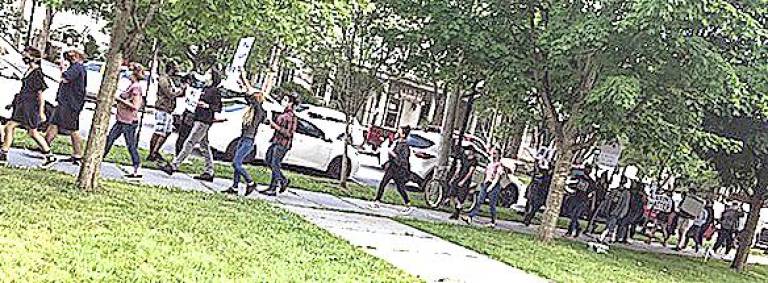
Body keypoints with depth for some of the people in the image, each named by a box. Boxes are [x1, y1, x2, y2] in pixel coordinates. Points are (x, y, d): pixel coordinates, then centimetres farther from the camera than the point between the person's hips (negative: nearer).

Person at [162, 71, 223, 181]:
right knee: (204, 146, 9)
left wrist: (207, 105, -24)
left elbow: (217, 106, -15)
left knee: (189, 143, -8)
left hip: (203, 122, -10)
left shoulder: (214, 91, -9)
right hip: (199, 120, 10)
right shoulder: (207, 90, 18)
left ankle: (173, 166, -8)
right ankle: (209, 173, 12)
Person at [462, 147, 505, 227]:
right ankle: (470, 217, -12)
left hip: (494, 186, -6)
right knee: (479, 202, -3)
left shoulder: (499, 165, -5)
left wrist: (491, 187, -19)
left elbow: (497, 178, -12)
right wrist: (483, 184, 12)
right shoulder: (489, 164, 17)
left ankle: (493, 222, 11)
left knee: (492, 204, -2)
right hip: (485, 185, 6)